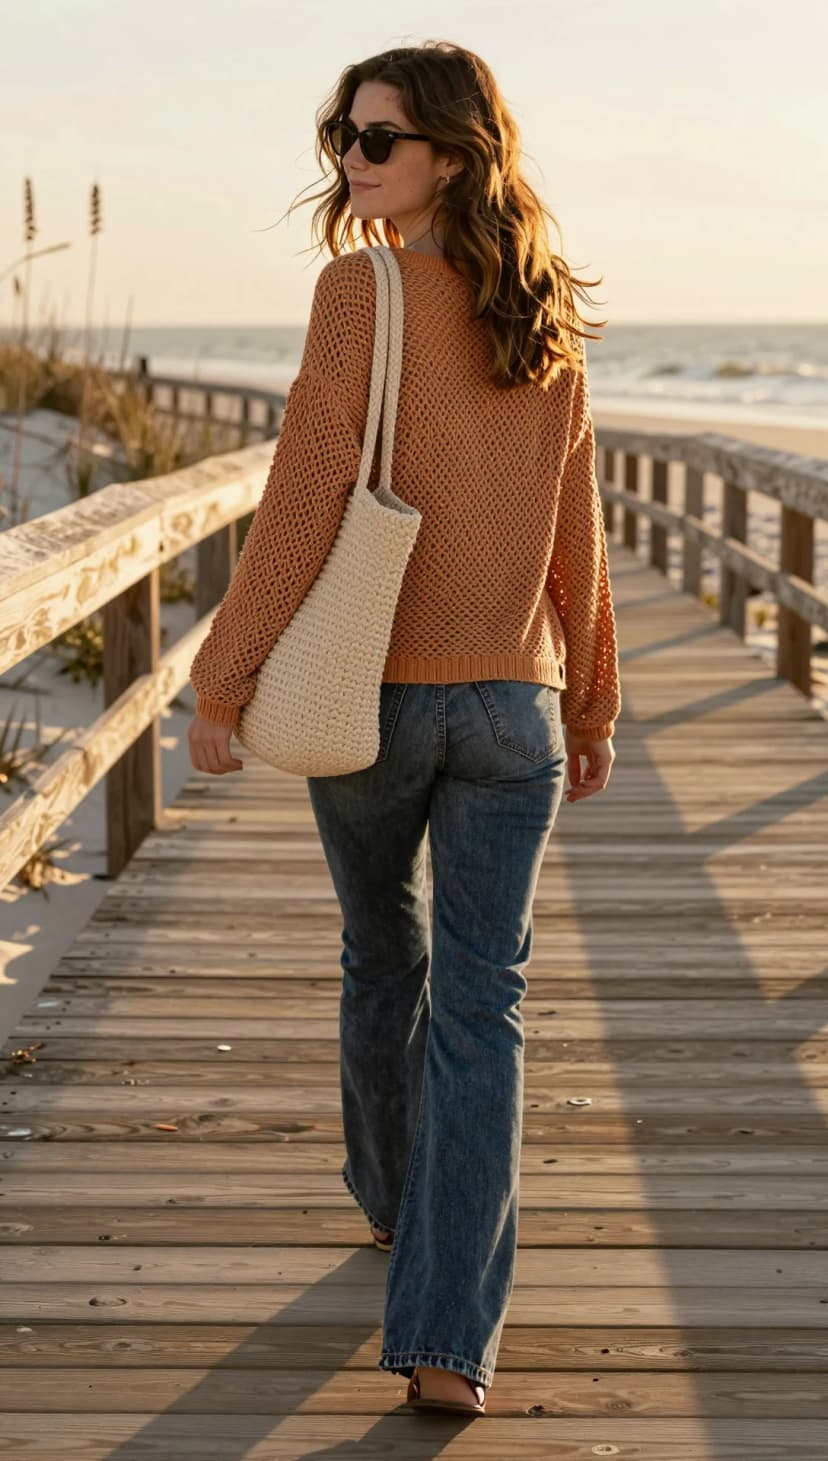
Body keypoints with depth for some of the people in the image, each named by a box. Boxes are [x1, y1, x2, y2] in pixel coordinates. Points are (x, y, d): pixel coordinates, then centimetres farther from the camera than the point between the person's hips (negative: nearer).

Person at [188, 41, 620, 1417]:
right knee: (480, 1004, 1)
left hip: (370, 692, -2)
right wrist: (593, 705, 19)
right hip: (510, 704, 2)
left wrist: (220, 681, -11)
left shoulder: (360, 290, -12)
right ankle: (447, 1337, -5)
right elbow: (577, 535, 9)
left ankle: (393, 1198, 44)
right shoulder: (550, 321, 4)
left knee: (383, 957, 21)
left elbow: (305, 500, -16)